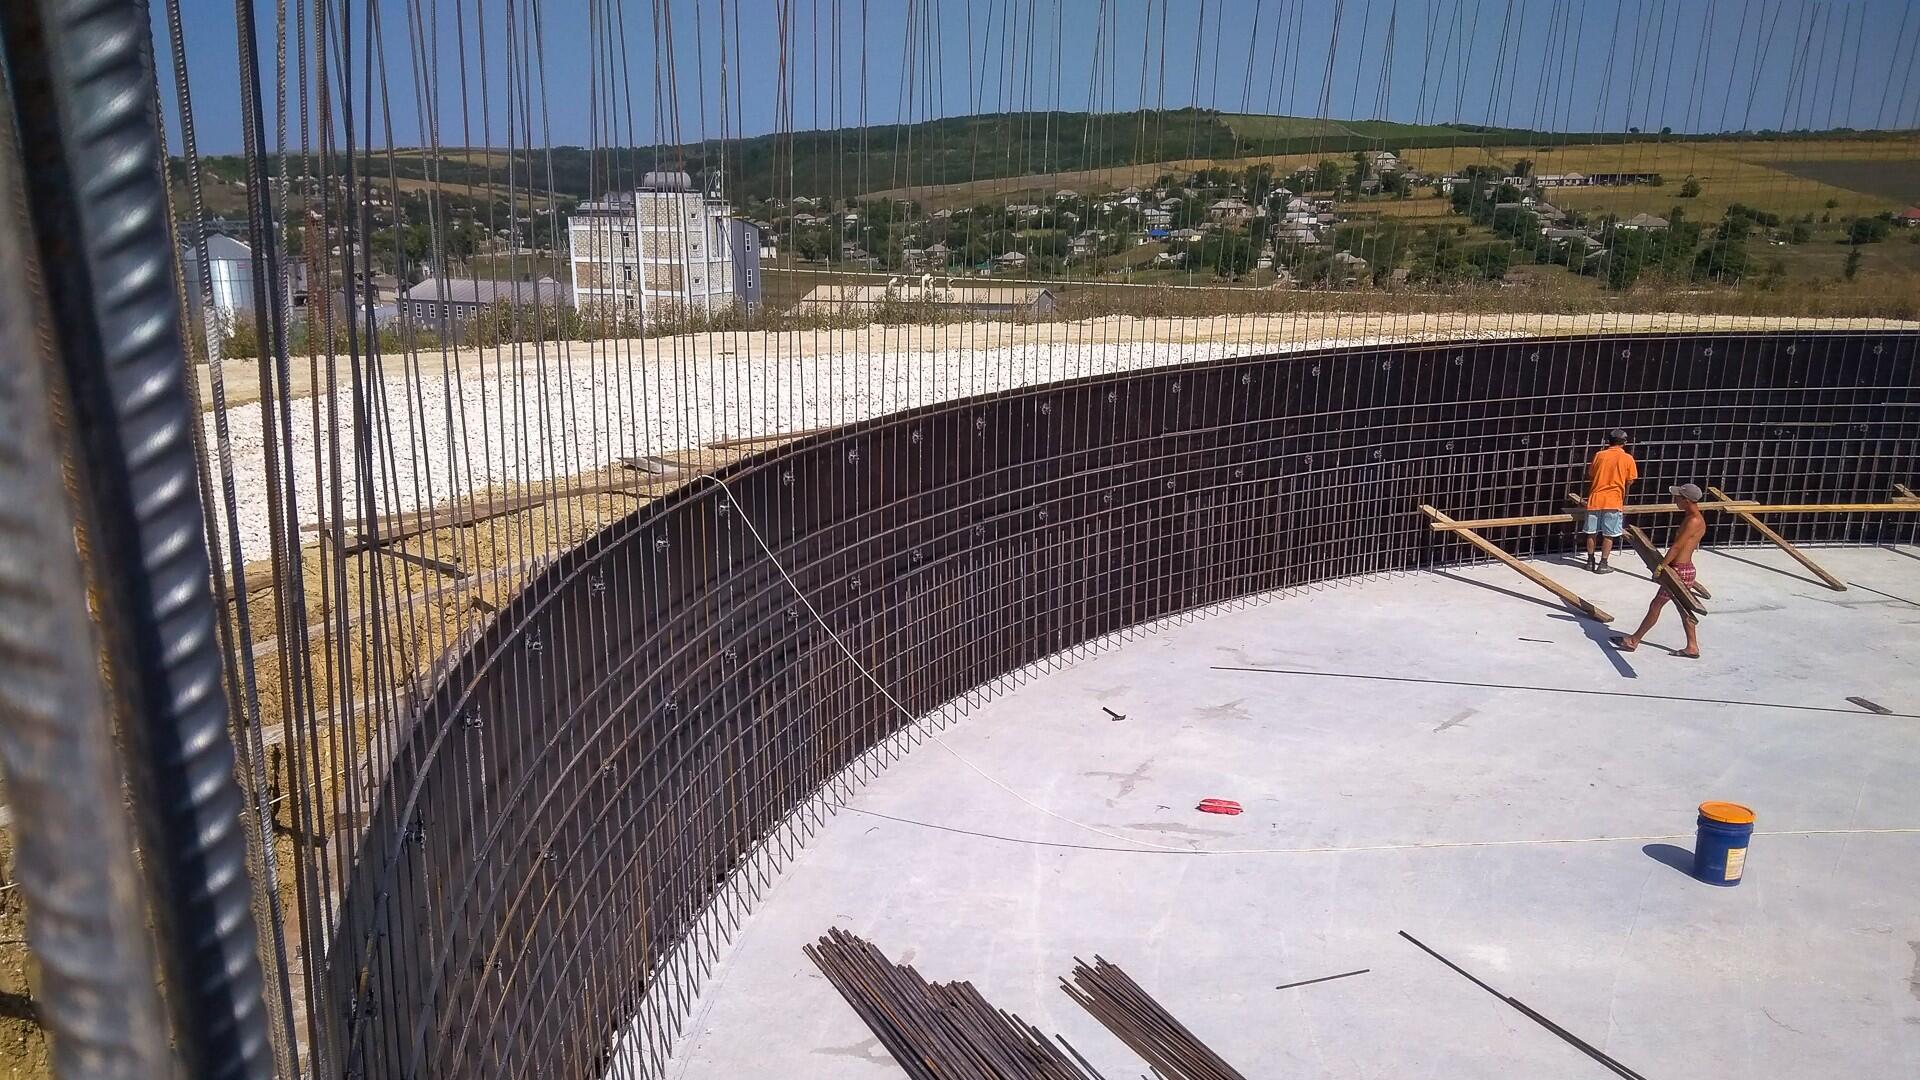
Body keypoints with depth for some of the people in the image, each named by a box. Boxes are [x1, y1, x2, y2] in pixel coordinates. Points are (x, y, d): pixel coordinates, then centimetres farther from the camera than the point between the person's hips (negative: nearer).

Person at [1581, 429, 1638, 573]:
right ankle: (1603, 564, 3)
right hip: (1613, 501, -2)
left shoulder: (1599, 455, 4)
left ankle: (1590, 561, 19)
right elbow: (1630, 482, 1)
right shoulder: (1627, 458, -2)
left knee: (1592, 533, 11)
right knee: (1609, 535, 3)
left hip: (1595, 499, 3)